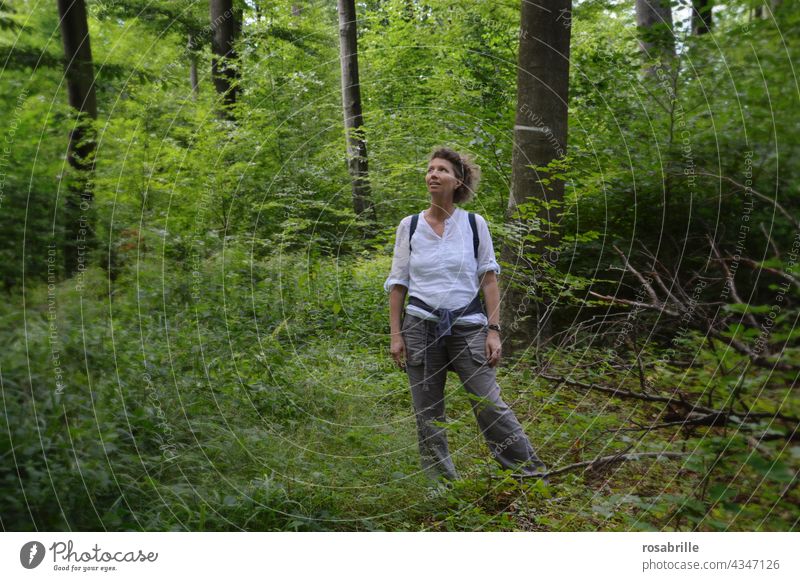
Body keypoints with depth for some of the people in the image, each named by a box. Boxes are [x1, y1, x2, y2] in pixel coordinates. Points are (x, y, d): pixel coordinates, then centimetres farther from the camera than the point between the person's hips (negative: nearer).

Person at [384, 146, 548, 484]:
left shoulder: (475, 224, 3)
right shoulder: (409, 226, 4)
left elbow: (489, 280, 3)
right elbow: (398, 284, 6)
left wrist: (494, 331, -4)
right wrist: (395, 335, 1)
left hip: (468, 326, -1)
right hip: (421, 327, 1)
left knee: (490, 406, -5)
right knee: (427, 415, 6)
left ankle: (532, 475, 8)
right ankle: (439, 483, 20)